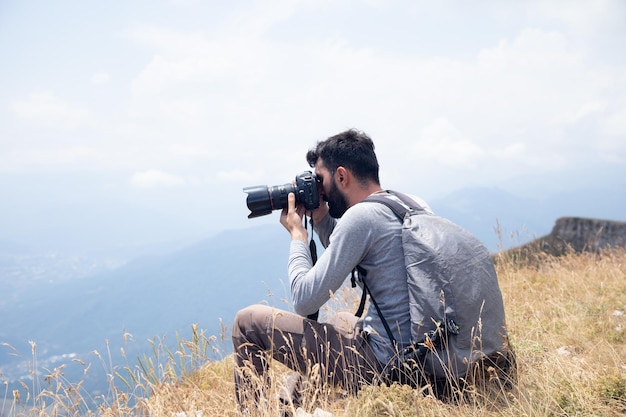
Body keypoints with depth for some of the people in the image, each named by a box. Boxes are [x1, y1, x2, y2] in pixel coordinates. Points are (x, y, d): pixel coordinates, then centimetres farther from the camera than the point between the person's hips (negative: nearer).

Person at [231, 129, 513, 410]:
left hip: (384, 362, -9)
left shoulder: (361, 216, -17)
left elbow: (304, 302, -14)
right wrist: (321, 220, 12)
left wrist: (297, 234, -1)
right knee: (340, 320, 38)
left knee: (249, 322, 1)